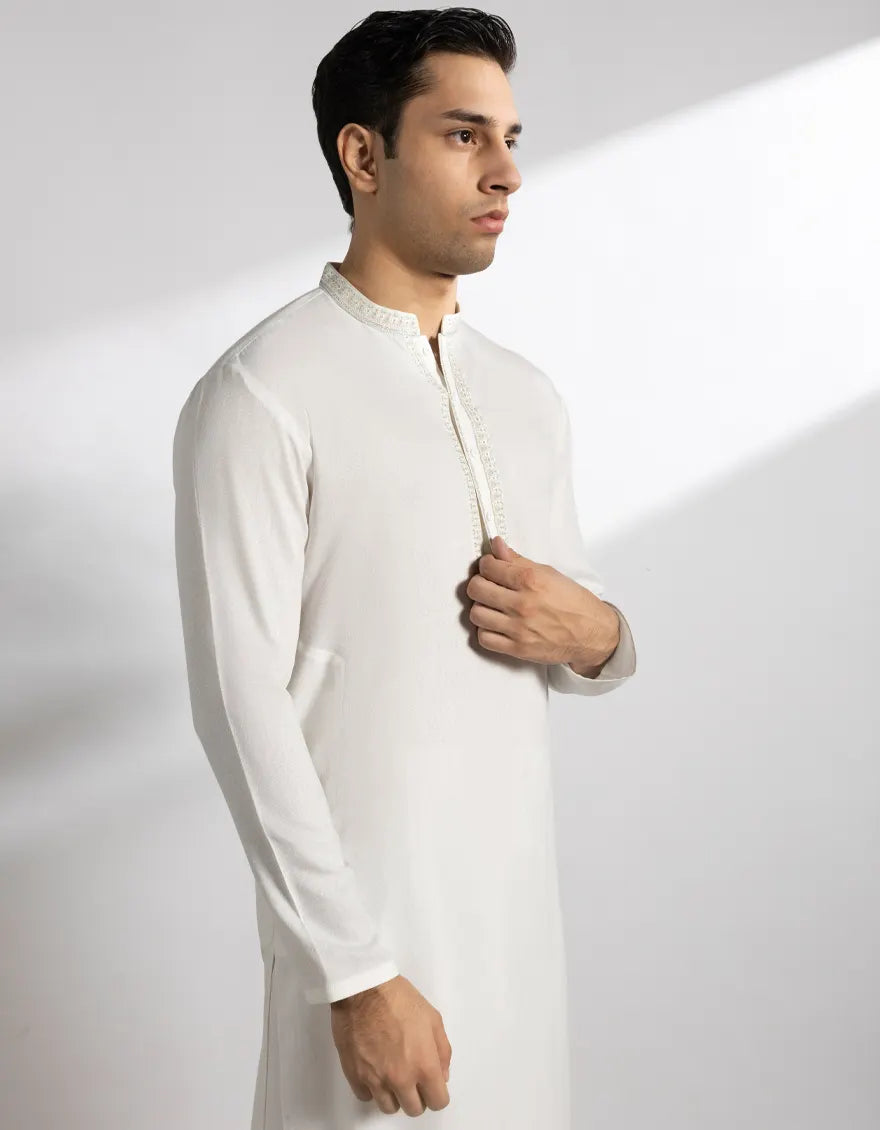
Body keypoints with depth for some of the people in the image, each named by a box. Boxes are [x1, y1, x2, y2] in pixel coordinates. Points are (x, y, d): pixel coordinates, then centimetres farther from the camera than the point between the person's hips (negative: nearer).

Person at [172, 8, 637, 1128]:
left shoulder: (529, 395, 9)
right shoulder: (262, 394, -13)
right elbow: (242, 700, -16)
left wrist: (595, 635, -7)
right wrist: (358, 973, -18)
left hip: (523, 889, 6)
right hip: (368, 907, -6)